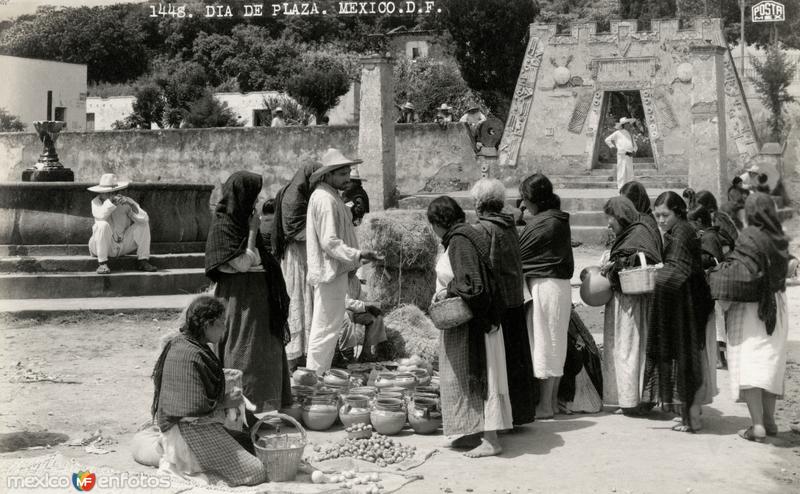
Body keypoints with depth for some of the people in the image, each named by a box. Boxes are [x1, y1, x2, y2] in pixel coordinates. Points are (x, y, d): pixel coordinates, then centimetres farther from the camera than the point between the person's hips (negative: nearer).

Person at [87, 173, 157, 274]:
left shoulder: (126, 201, -8)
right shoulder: (96, 201, -11)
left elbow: (144, 218, -22)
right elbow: (100, 215, -34)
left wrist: (131, 204, -37)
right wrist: (111, 201, -47)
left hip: (124, 245, 2)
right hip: (104, 246, -2)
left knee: (143, 224, -13)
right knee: (103, 225, -30)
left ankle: (143, 261, -10)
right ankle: (102, 263, -22)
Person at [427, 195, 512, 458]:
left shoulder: (459, 242, -19)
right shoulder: (461, 237, 11)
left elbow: (472, 285, -25)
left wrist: (447, 290, -12)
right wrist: (445, 292, 11)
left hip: (469, 324, -10)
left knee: (475, 375, -5)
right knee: (462, 376, 15)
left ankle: (491, 440, -1)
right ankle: (473, 434, 22)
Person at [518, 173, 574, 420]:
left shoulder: (541, 224, -15)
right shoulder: (560, 220, 11)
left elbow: (518, 254, -9)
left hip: (543, 286, -9)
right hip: (561, 284, 9)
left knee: (543, 342, -3)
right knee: (555, 343, 13)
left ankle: (545, 404, 2)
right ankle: (553, 399, 20)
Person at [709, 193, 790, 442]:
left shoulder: (749, 237, -16)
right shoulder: (779, 239, 3)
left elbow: (742, 272, -23)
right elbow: (782, 270, 10)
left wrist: (716, 272, -7)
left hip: (750, 307, -7)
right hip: (776, 307, 7)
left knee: (748, 364, -6)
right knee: (769, 363, 15)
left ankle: (757, 424, -13)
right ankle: (769, 419, 22)